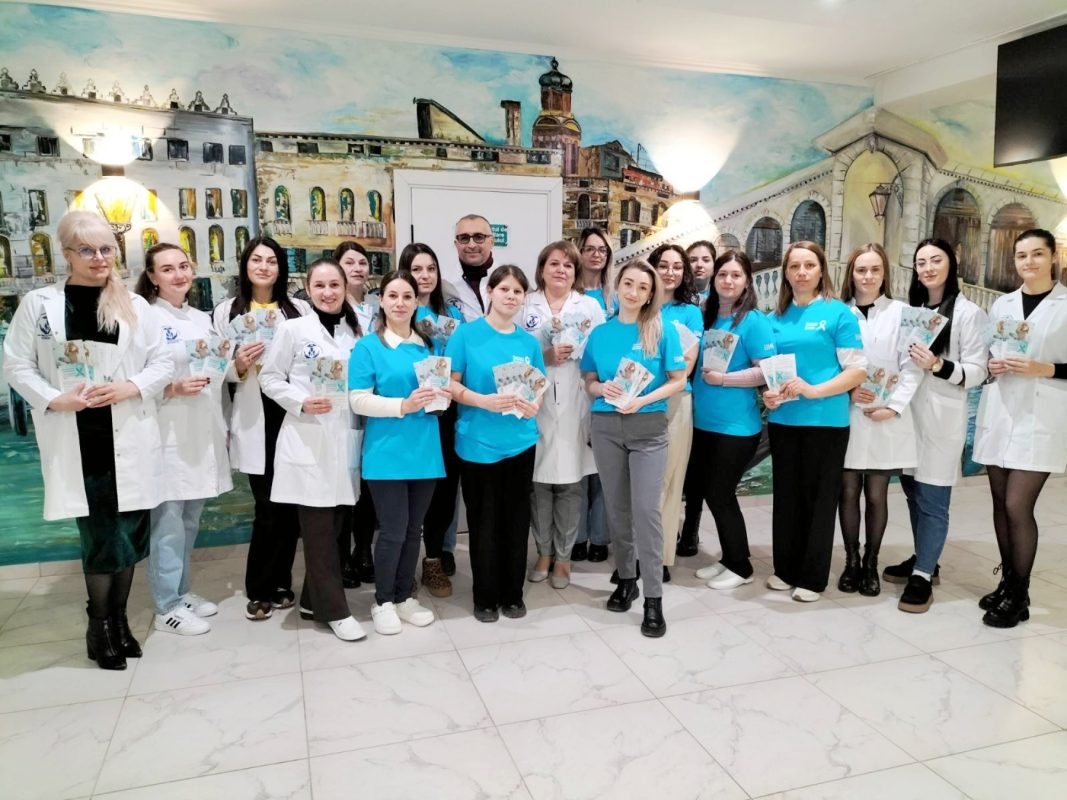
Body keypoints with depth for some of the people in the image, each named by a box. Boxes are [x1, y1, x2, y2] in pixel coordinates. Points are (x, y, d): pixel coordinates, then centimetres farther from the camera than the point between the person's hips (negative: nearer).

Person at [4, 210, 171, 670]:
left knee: (129, 534, 8)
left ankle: (119, 618, 28)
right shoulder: (38, 303, 2)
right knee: (98, 536, 3)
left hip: (128, 439, 2)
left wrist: (128, 388, -12)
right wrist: (55, 399, -13)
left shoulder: (135, 305, 7)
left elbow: (162, 363, 5)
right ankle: (100, 625, 23)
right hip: (76, 442, -2)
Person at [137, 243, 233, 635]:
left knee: (189, 521, 16)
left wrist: (223, 427, 14)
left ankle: (182, 592, 29)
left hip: (203, 436, 7)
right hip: (168, 437, -7)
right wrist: (175, 389, -26)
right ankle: (167, 607, 11)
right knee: (168, 524, -1)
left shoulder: (203, 319, 14)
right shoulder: (145, 319, -8)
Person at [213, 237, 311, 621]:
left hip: (292, 413, 1)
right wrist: (237, 365, -13)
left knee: (290, 503, 5)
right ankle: (260, 589, 17)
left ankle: (278, 584, 23)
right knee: (268, 505, -1)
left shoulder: (299, 309, 7)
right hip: (254, 418, -1)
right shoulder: (227, 311, 7)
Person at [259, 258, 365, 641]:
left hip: (345, 439, 5)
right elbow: (270, 378, 0)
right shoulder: (293, 329, -1)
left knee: (335, 524, 10)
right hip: (307, 440, -4)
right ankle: (334, 609, 10)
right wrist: (301, 401, -15)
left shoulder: (356, 332, 11)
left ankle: (313, 600, 26)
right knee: (318, 528, -1)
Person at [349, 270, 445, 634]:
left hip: (425, 450, 5)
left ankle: (404, 596, 28)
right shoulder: (367, 346, -3)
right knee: (393, 530, -1)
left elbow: (441, 392, 19)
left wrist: (440, 394, -5)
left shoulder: (429, 345, 11)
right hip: (387, 453, -5)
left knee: (414, 529, 13)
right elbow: (359, 401, -11)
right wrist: (403, 405, -22)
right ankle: (383, 601, 19)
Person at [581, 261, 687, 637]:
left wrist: (642, 400, -17)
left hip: (649, 428, -3)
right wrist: (603, 388, -12)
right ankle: (625, 578, 27)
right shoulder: (600, 333, 6)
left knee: (646, 510, -8)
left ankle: (654, 598, 1)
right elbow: (588, 381, 11)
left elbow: (678, 380, -3)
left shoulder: (663, 331, -2)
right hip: (606, 427, 3)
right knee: (617, 508, 10)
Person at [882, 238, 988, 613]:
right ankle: (923, 560, 28)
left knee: (932, 500, -3)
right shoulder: (910, 310, 12)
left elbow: (976, 372, -9)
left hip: (942, 417, -6)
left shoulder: (969, 313, -4)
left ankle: (922, 577, 5)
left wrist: (939, 366, -25)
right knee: (914, 492, 13)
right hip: (908, 412, 6)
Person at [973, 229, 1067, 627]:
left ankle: (1019, 596, 6)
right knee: (1001, 504, 9)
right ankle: (1007, 582, 23)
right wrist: (990, 367, 1)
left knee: (1018, 507, -8)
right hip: (998, 413, 5)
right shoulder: (1001, 304, 13)